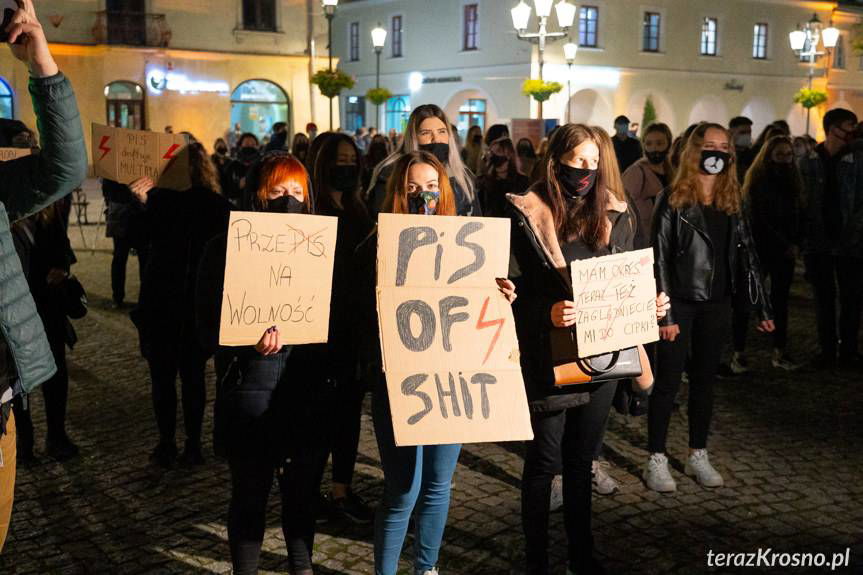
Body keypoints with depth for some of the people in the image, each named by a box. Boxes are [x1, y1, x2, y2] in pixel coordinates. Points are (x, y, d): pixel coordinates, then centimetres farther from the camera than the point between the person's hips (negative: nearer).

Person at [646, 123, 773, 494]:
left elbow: (746, 254, 9)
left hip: (716, 305, 5)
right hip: (679, 303, -5)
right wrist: (664, 314, -15)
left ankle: (698, 456, 25)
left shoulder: (732, 201, 7)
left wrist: (762, 307, 6)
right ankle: (656, 460, 10)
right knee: (668, 382, 0)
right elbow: (660, 258, -10)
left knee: (705, 380, 13)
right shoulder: (673, 199, -8)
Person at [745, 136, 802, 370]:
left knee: (781, 298, 7)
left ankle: (779, 352, 11)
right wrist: (784, 245, -11)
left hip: (786, 251, 6)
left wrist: (795, 244, -4)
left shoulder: (792, 180, 10)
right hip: (761, 248, -6)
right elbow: (759, 220, -11)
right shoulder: (758, 182, -8)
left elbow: (796, 217, 12)